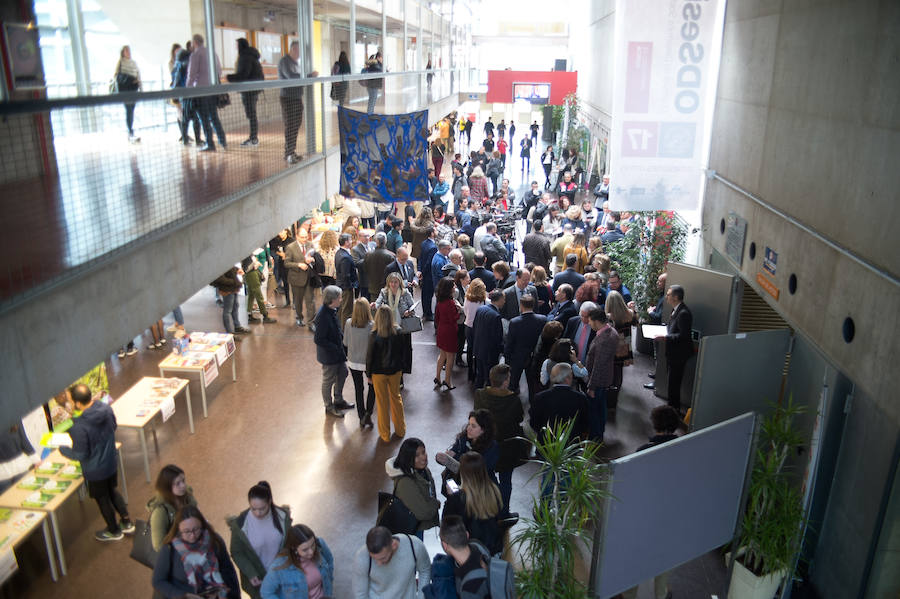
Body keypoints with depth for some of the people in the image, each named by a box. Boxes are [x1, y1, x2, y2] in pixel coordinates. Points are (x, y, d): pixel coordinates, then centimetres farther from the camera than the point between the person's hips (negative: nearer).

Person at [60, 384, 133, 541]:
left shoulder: (79, 427, -34)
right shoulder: (106, 409, -14)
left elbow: (80, 455, -22)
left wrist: (61, 447, -8)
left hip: (95, 470, -6)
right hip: (111, 462, 6)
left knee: (102, 499, 18)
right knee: (112, 491, 28)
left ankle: (114, 531, 39)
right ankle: (127, 522, 40)